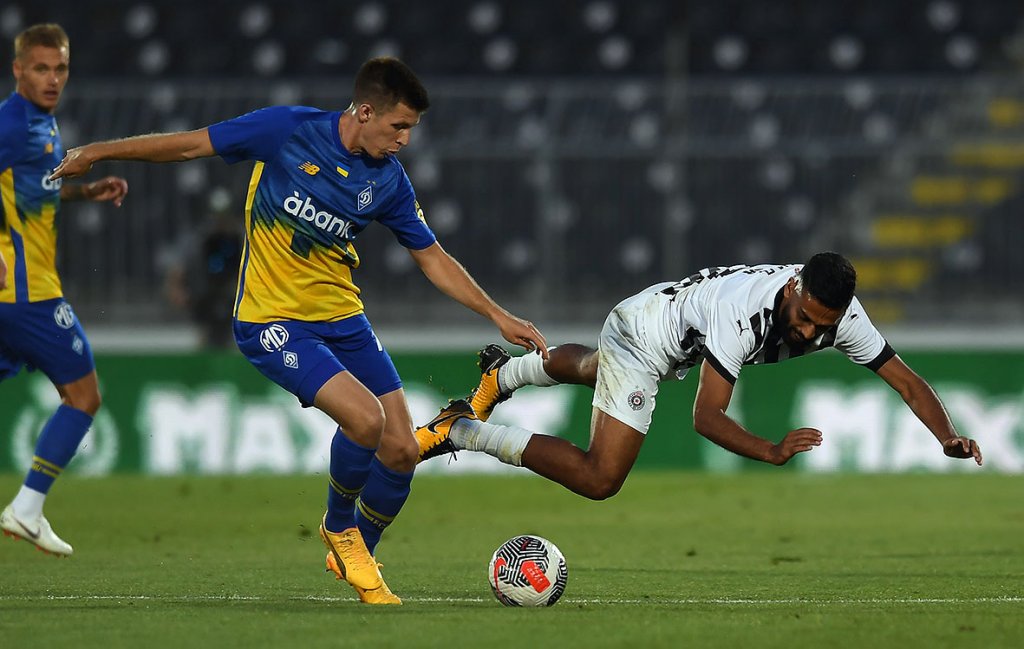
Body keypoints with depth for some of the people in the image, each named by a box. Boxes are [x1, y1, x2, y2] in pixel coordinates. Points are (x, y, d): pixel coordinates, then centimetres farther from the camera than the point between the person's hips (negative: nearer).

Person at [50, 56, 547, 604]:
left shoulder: (388, 180, 1)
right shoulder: (288, 131, -13)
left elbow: (433, 259, 11)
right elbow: (191, 145, -4)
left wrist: (498, 316, 6)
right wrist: (97, 153, -1)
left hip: (342, 318, 6)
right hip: (273, 321, -6)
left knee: (402, 451, -2)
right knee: (365, 419, -25)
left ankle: (355, 559, 25)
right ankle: (338, 525, 5)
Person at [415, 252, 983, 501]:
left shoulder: (843, 316, -23)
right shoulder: (746, 311, -42)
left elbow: (905, 380, -15)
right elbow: (706, 417, -42)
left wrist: (949, 438, -30)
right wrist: (772, 451, -54)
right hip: (643, 332, -8)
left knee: (594, 371, 38)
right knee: (599, 480, -16)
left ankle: (503, 374, 63)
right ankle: (466, 432, -6)